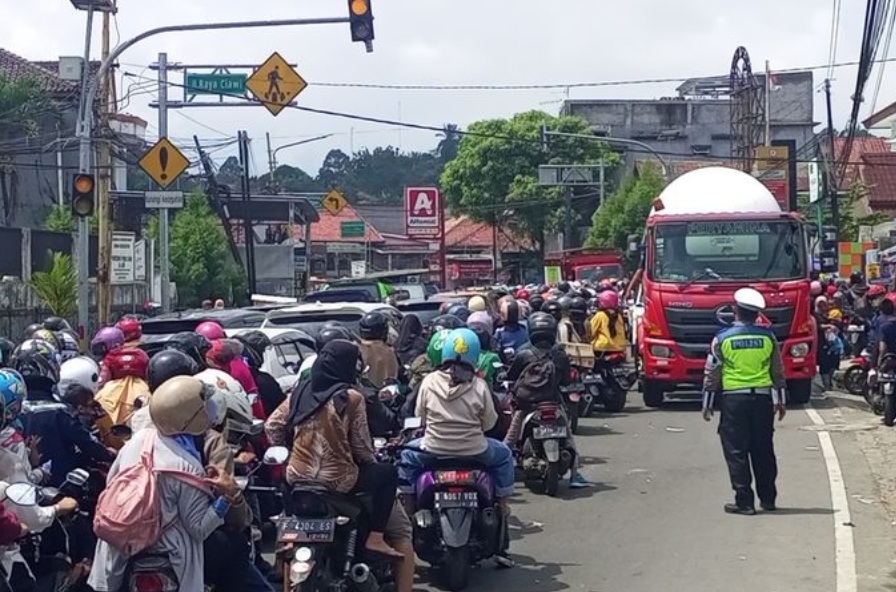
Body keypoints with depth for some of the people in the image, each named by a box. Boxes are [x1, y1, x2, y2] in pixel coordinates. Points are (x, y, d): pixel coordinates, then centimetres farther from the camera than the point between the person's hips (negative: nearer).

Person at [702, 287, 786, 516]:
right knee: (763, 450, 13)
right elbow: (778, 372, 9)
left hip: (733, 399, -3)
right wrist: (780, 400, 18)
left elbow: (712, 374, -1)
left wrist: (707, 403, 8)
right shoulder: (768, 337, 3)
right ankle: (768, 499, 20)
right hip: (762, 398, 3)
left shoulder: (722, 338, -4)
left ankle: (744, 502, -1)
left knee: (736, 452, 1)